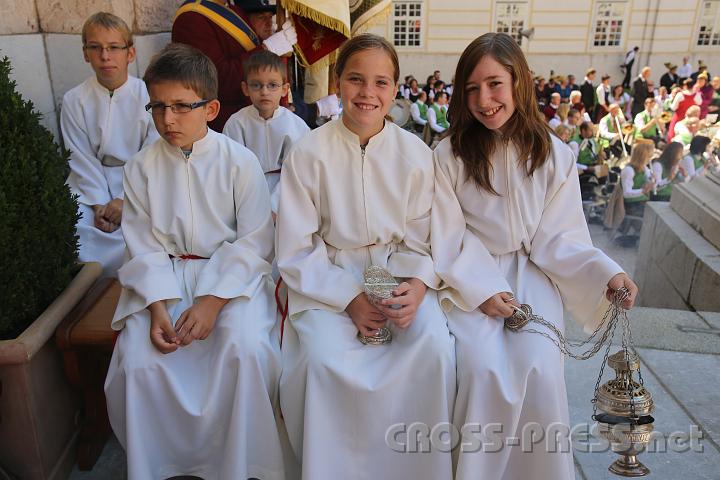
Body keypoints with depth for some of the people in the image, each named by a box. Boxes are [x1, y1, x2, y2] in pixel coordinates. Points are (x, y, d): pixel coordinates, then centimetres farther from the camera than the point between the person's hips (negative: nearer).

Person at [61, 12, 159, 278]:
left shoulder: (148, 96, -6)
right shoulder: (74, 100, 0)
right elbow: (82, 159, -2)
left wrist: (125, 200, -14)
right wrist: (99, 203, -13)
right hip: (91, 184, 2)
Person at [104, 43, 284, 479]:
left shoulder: (240, 162, -8)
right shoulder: (142, 167, 1)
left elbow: (254, 242, -8)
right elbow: (144, 244, 2)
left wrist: (213, 301, -18)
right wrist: (157, 306, -13)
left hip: (233, 272, -2)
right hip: (165, 275, 3)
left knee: (246, 349, -27)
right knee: (139, 363, -18)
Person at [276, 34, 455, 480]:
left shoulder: (416, 154, -1)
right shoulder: (309, 153, -6)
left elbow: (422, 239, 3)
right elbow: (296, 250, -5)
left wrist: (417, 284, -17)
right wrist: (349, 298, -16)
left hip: (400, 272, 2)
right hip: (328, 277, -1)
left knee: (435, 349, -24)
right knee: (324, 357, -28)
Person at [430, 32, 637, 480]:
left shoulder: (554, 156, -1)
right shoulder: (449, 155, -5)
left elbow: (558, 237, -1)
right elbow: (448, 240, -5)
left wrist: (605, 273, -17)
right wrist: (482, 290, -16)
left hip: (531, 274, 2)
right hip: (468, 275, -1)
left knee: (538, 369, -21)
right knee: (484, 369, -23)